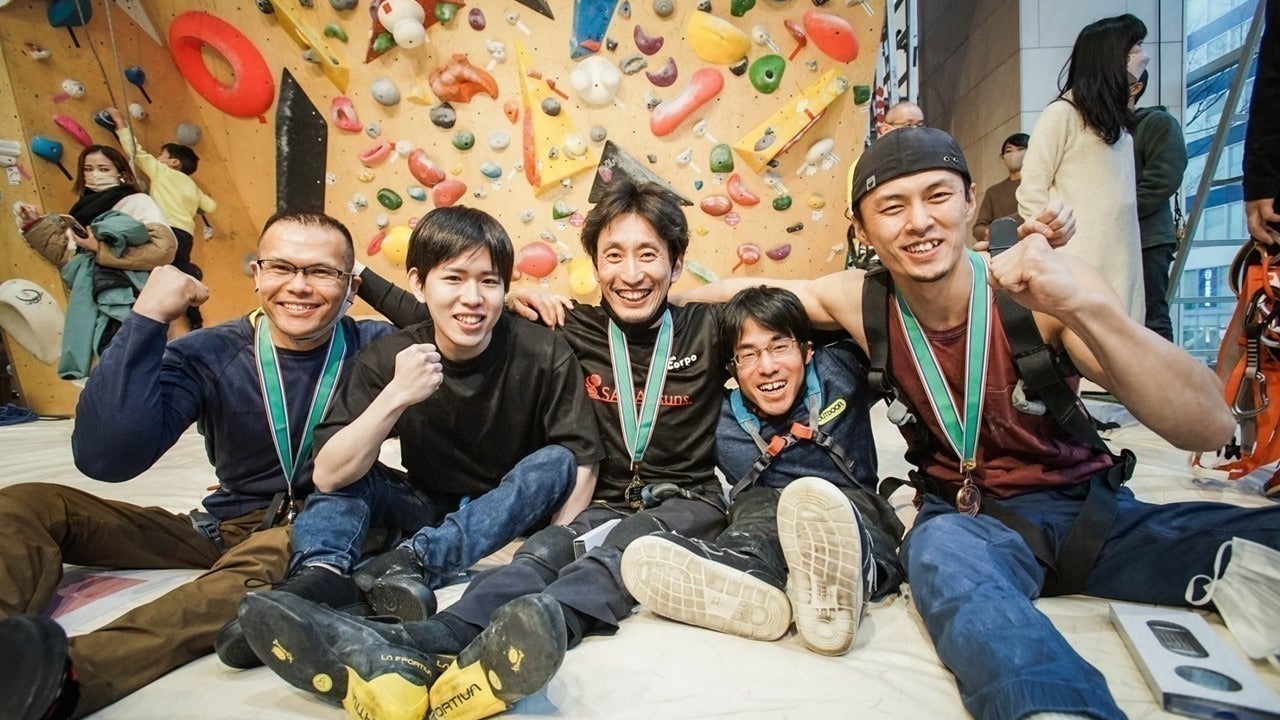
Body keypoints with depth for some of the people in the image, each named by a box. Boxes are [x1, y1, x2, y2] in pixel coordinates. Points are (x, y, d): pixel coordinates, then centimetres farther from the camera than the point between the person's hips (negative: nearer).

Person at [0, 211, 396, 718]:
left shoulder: (376, 349, -7)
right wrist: (147, 318, -22)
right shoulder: (209, 356, -6)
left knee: (279, 554, -38)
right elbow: (107, 459, -18)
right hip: (223, 527, 4)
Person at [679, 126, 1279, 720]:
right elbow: (747, 289, 9)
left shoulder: (1045, 287, -16)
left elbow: (1210, 428, -24)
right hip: (967, 516, 0)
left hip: (1093, 505, 1)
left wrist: (1083, 304, -39)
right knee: (942, 551, -37)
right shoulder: (862, 302, -9)